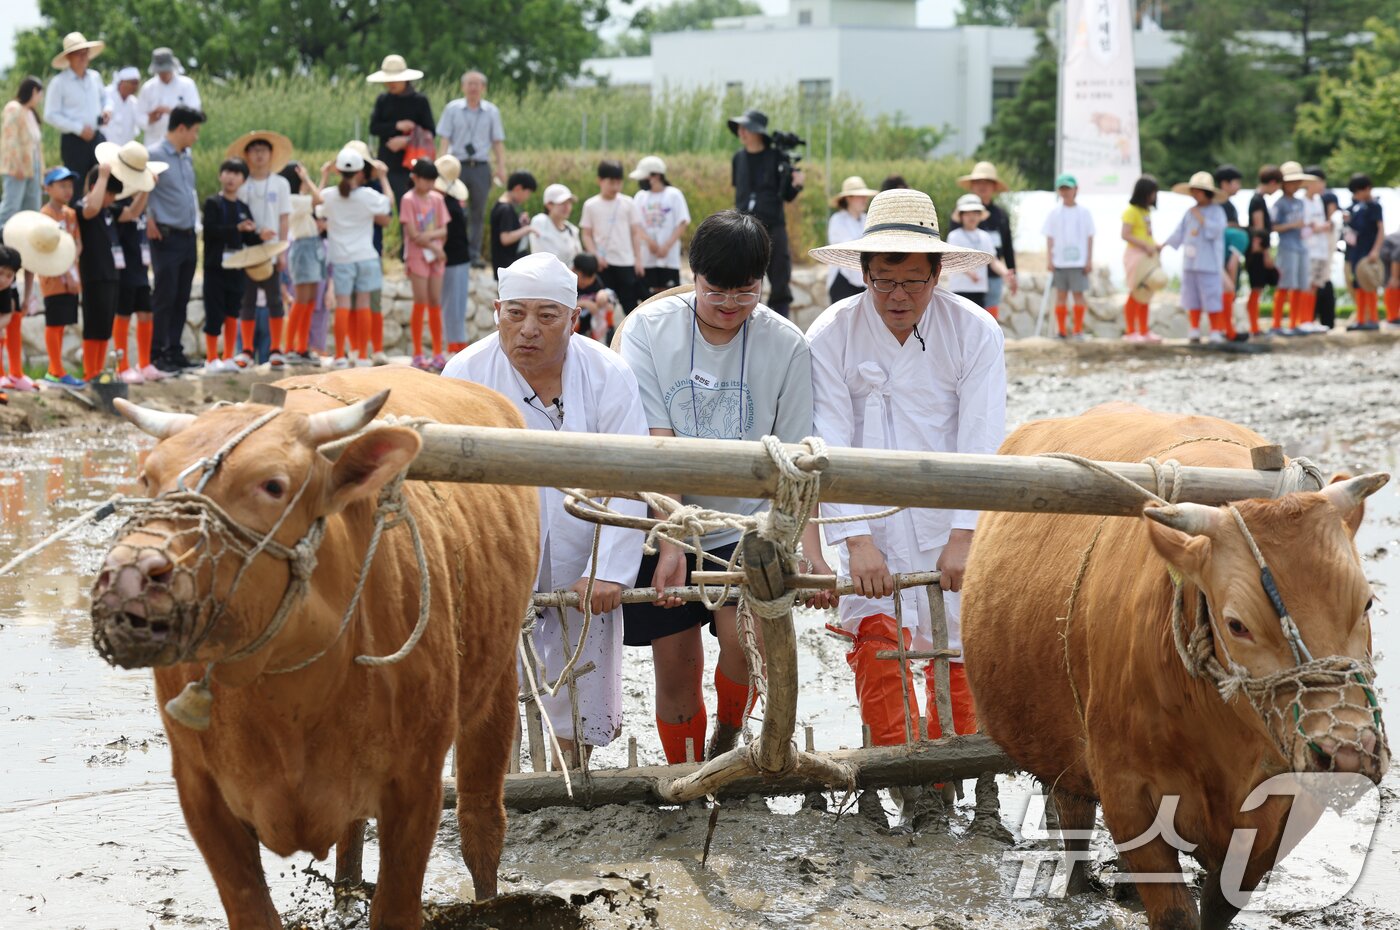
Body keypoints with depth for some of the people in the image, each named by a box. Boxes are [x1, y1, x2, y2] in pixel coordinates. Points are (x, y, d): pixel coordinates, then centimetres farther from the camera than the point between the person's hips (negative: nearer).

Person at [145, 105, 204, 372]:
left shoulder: (188, 157, 14)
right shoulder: (154, 155, -11)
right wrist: (149, 220, -12)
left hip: (187, 237, 8)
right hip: (166, 237, -8)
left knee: (181, 299, 10)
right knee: (164, 297, -5)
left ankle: (174, 352, 17)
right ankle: (157, 355, 0)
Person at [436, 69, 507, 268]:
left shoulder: (492, 111, 7)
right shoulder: (452, 109, 3)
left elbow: (498, 142, 8)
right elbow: (444, 139, 0)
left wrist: (501, 167, 1)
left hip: (481, 167, 2)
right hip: (457, 165, -2)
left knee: (478, 213, 5)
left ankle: (475, 254, 9)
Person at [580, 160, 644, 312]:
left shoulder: (628, 203, 2)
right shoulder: (591, 205, 2)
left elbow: (636, 233, 5)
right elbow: (586, 234, 4)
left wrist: (638, 259, 0)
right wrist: (595, 255, -11)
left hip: (626, 262, 0)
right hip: (602, 265, 0)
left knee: (630, 304, 0)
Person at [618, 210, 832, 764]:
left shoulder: (785, 346, -5)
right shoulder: (648, 330, -7)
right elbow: (655, 447, -11)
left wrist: (810, 549, -13)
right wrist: (671, 542, -18)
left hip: (747, 525, 0)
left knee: (742, 638, -22)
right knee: (676, 670, 2)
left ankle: (728, 736, 8)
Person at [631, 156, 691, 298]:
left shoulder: (674, 195, -2)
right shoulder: (641, 196, 9)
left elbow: (683, 224, -5)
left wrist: (667, 246, -14)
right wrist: (648, 240, -15)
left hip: (669, 258, -4)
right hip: (646, 258, 4)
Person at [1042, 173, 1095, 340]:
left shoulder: (1084, 213, 5)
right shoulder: (1054, 213, 5)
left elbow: (1089, 237, 5)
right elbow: (1049, 238, 5)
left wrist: (1089, 260, 0)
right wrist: (1050, 259, -3)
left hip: (1079, 261, -1)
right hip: (1059, 262, 1)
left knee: (1078, 294, -2)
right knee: (1061, 295, 4)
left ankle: (1078, 331, 4)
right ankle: (1061, 331, 8)